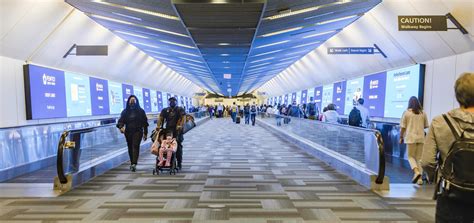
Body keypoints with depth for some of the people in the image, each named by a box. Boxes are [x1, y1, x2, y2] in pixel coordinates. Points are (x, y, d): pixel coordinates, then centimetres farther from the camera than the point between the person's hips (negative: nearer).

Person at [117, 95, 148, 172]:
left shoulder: (141, 111, 4)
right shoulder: (125, 111, 9)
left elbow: (145, 123, 5)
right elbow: (121, 120, 2)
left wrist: (145, 133, 2)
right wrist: (121, 127, -21)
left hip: (138, 131, -3)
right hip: (128, 132, 3)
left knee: (135, 146, -17)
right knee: (130, 147, 10)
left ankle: (134, 164, -24)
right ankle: (132, 163, 25)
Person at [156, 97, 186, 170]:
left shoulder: (180, 109, 6)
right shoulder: (165, 110, 17)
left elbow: (183, 118, -9)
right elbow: (160, 118, 5)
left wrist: (180, 126, -24)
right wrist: (158, 126, -11)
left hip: (177, 131, -3)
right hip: (168, 130, 3)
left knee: (178, 147, -4)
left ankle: (179, 163, 4)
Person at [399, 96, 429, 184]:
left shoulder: (406, 112, -3)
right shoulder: (423, 113, 7)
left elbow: (403, 127, -4)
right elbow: (426, 126, 13)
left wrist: (401, 137, 6)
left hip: (411, 138, -3)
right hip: (421, 137, 4)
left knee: (411, 156, 6)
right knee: (419, 158, 9)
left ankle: (416, 172, -17)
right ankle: (419, 178, 8)